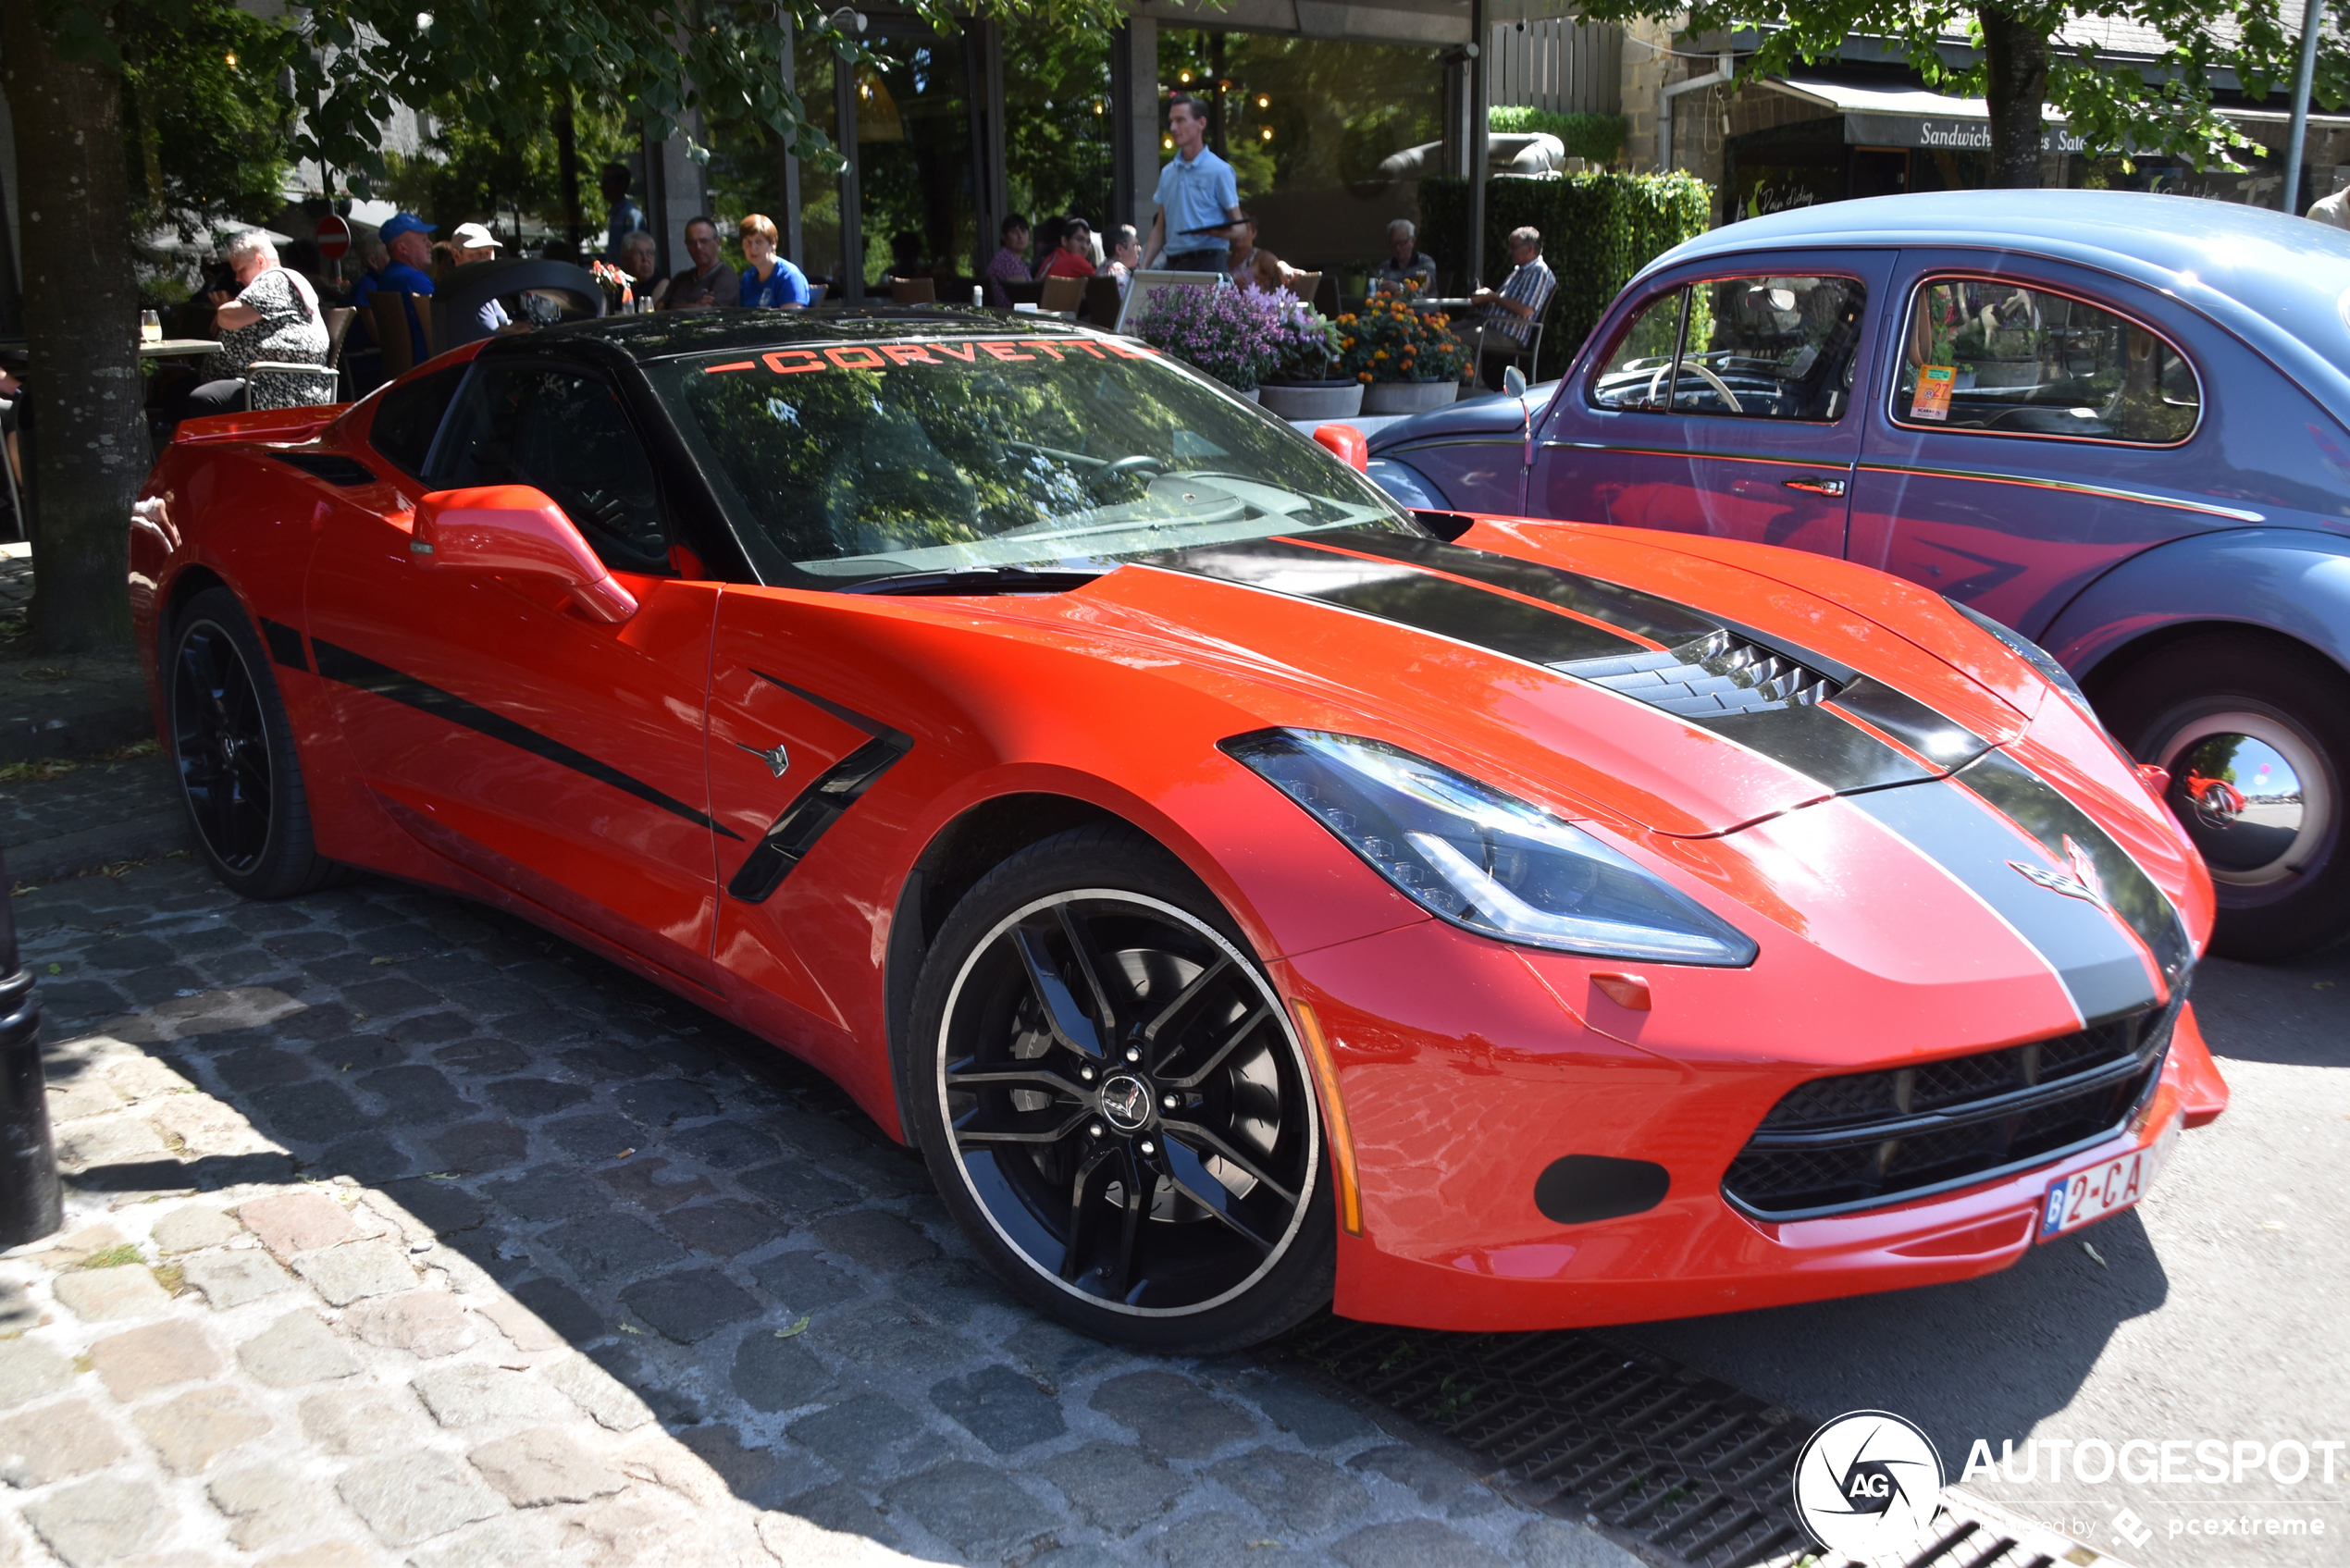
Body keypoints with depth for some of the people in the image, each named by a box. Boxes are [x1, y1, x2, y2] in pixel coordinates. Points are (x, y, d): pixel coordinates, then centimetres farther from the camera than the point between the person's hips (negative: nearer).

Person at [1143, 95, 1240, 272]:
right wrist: (1143, 267, 7)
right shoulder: (1167, 172, 15)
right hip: (1173, 264, 5)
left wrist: (1217, 231, -24)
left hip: (1207, 263, -5)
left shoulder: (1218, 170, -2)